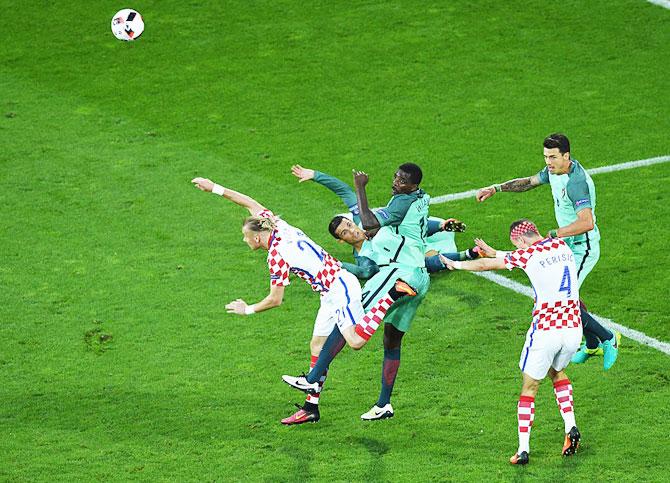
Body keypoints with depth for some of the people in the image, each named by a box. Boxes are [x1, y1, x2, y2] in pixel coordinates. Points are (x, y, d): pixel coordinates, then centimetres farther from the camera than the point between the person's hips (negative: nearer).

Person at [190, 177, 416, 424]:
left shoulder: (276, 256, -16)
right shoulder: (280, 227, 6)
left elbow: (275, 300, -11)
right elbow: (250, 203, 19)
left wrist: (247, 309, 4)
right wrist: (215, 188, 21)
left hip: (340, 289, -10)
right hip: (336, 288, 10)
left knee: (356, 341, -25)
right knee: (318, 346, 9)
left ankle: (392, 294, -20)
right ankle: (312, 409, 10)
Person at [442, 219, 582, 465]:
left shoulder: (527, 255, -7)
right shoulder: (562, 246, 9)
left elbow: (484, 265, 3)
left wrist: (457, 264, 20)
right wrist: (495, 252, 33)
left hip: (545, 331, -5)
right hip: (573, 328, 6)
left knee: (529, 388, 8)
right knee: (557, 372, 30)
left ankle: (523, 449, 4)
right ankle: (570, 427, 14)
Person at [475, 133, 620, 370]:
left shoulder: (576, 182, -29)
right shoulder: (554, 170, 0)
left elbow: (586, 223, -39)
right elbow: (530, 181, 20)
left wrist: (552, 235, -38)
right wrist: (496, 188, 11)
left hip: (583, 249, -10)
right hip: (568, 245, 10)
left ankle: (608, 338, 5)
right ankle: (592, 345, 40)